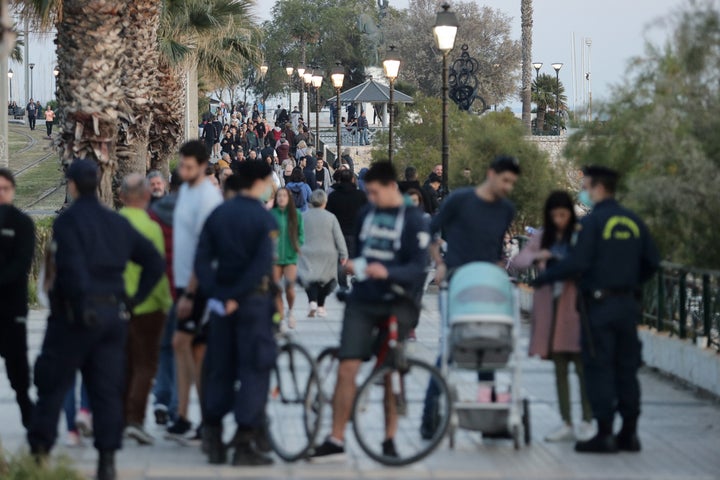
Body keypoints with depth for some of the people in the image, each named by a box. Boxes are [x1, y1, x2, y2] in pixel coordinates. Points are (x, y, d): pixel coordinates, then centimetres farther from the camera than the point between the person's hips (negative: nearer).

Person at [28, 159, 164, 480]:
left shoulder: (68, 221, -10)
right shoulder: (118, 223, 10)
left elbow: (72, 268, -22)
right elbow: (154, 262, 12)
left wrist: (79, 306, -15)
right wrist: (135, 298, 12)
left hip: (74, 314, -5)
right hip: (114, 314, 5)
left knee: (52, 385, 5)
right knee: (107, 389, 6)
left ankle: (39, 453, 5)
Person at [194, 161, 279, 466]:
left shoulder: (218, 214, 6)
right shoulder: (264, 219, -10)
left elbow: (202, 259, -1)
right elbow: (262, 266, -20)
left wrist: (216, 293, -5)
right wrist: (236, 297, -15)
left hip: (222, 302, 6)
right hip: (254, 301, -5)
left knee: (219, 368, 12)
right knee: (253, 369, -1)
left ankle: (214, 440, 14)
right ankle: (244, 443, -4)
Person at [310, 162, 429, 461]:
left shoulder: (413, 219, -6)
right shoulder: (367, 213, 10)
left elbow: (419, 267, -14)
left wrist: (387, 272, -30)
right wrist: (352, 265, -1)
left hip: (395, 304, -4)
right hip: (362, 301, 4)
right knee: (346, 369, -5)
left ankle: (389, 439, 18)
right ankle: (335, 440, -3)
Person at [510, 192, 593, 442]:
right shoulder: (542, 238, 12)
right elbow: (515, 262, 5)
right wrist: (535, 257, -13)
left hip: (576, 306, -4)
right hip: (550, 306, 4)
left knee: (582, 366, -5)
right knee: (559, 368, 6)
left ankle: (587, 422, 2)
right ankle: (566, 424, 11)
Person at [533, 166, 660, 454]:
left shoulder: (593, 221, -11)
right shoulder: (633, 222, 10)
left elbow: (577, 263, -18)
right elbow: (652, 262, 14)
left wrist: (544, 278, -6)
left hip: (599, 303, -6)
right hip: (628, 305, 7)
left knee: (598, 369, -2)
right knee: (626, 369, 11)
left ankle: (605, 434, -4)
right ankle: (629, 433, 13)